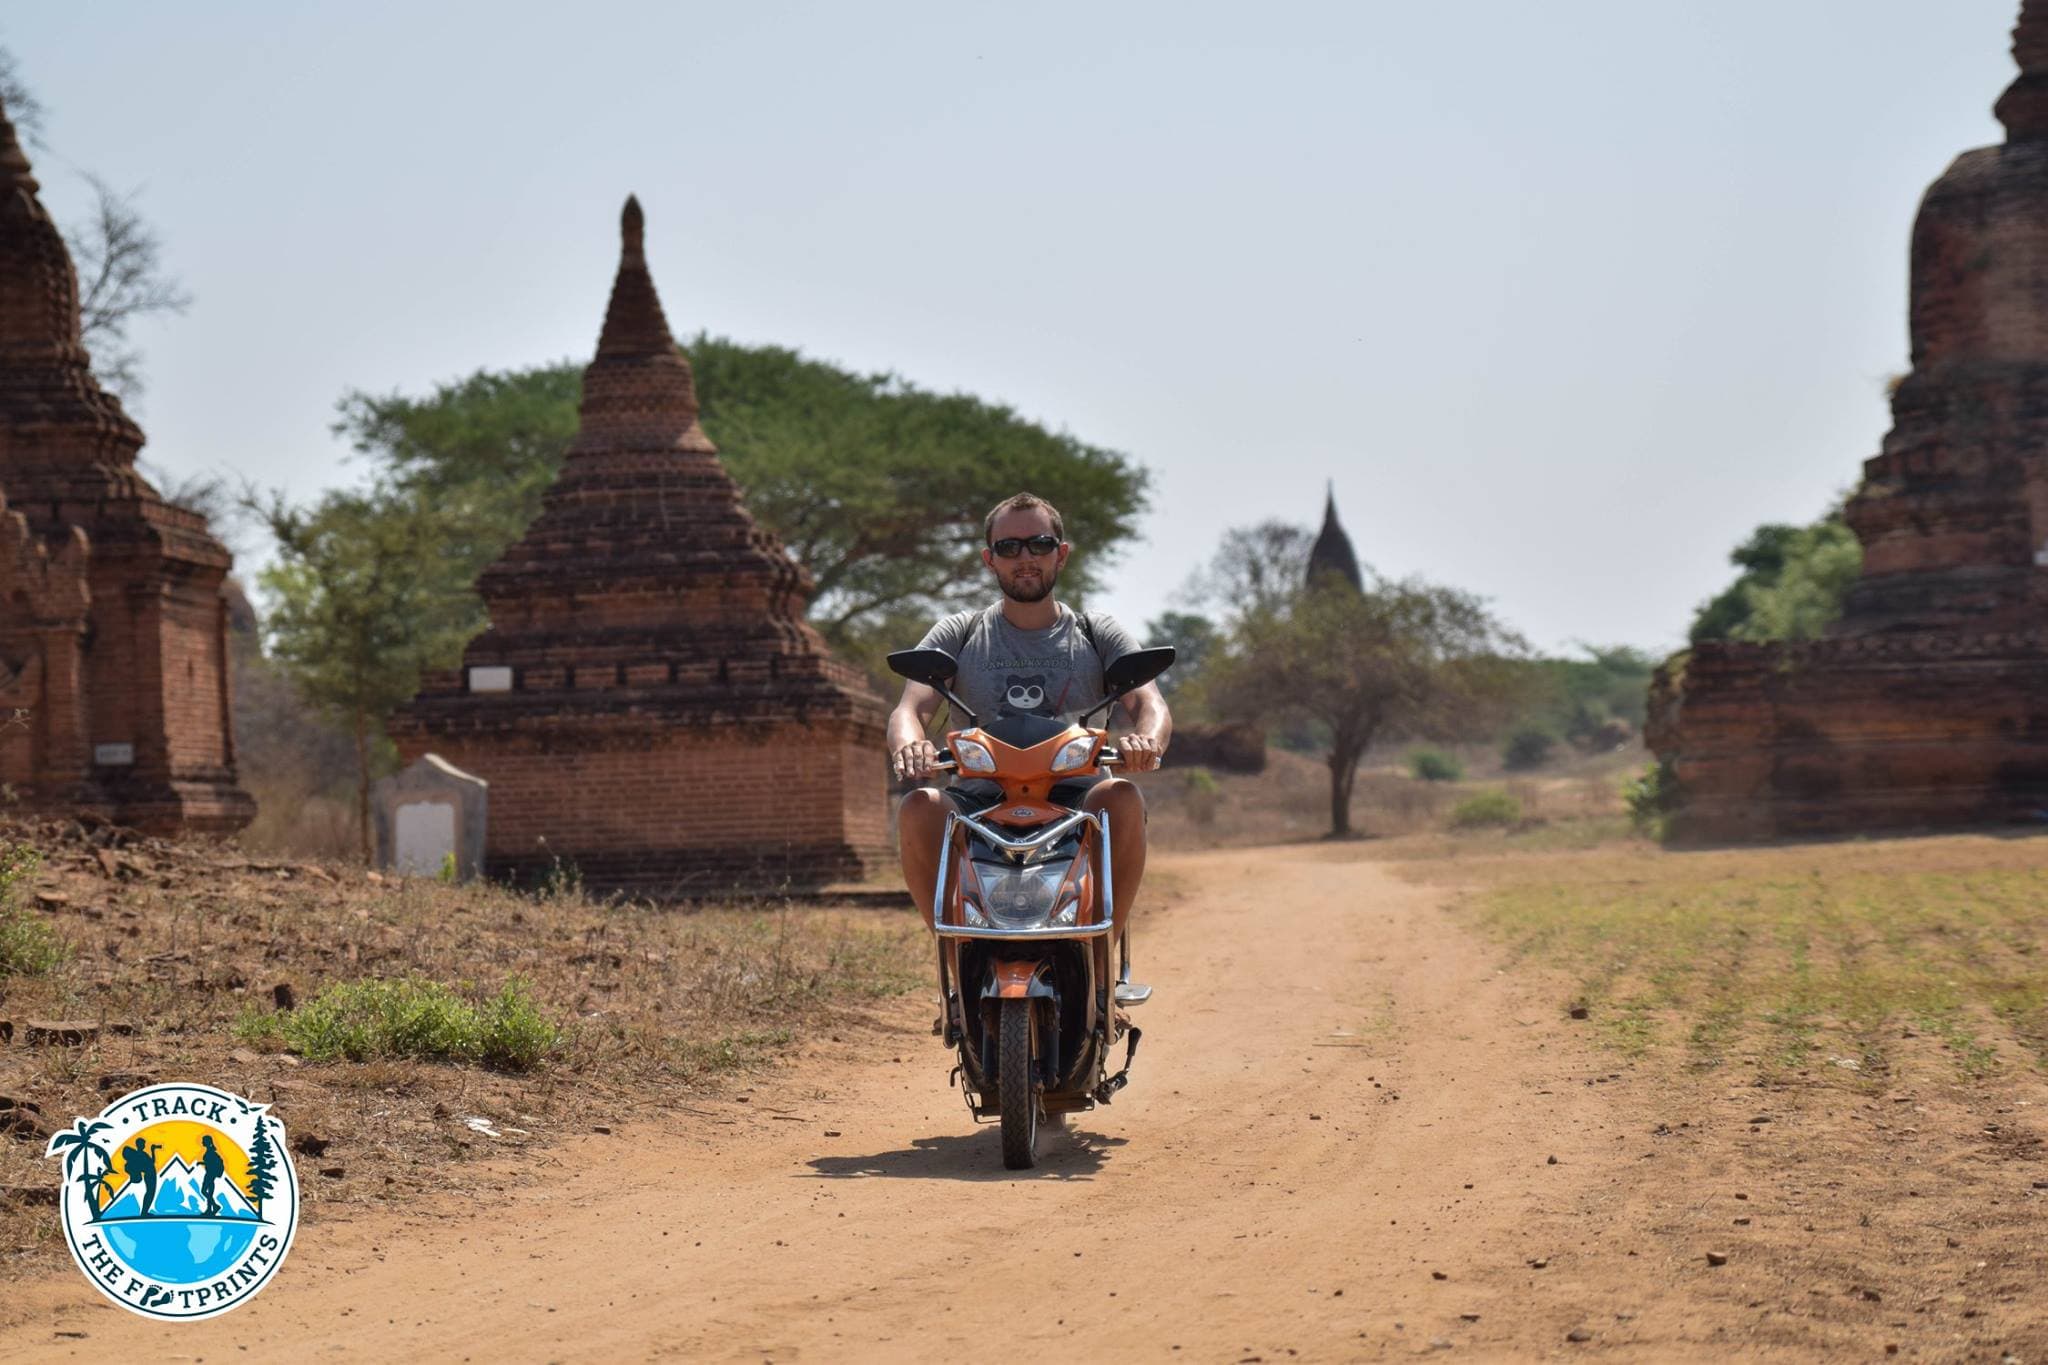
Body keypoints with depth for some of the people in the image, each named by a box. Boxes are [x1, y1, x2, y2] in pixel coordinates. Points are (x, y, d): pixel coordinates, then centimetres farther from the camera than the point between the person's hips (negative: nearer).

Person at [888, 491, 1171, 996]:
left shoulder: (1099, 634, 13)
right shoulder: (958, 634, 13)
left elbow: (1149, 703, -3)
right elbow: (911, 707, -2)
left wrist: (1146, 739, -30)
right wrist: (908, 744, -29)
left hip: (1075, 795, 0)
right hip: (979, 799, 0)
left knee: (1123, 799, -33)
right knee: (917, 811, -31)